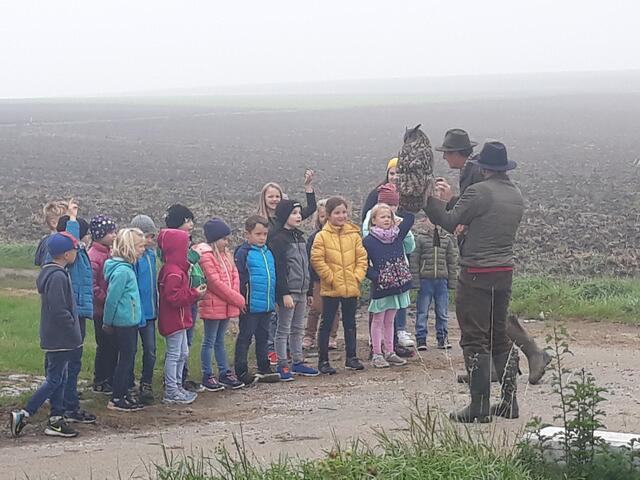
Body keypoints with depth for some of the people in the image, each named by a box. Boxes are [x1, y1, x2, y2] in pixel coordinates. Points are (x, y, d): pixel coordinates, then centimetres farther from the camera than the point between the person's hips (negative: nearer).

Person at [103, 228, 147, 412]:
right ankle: (116, 400, 3)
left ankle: (124, 394, 23)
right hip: (125, 322, -9)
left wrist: (108, 322, 16)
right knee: (125, 360, -3)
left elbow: (112, 298, 15)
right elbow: (112, 298, -17)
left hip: (130, 322, 9)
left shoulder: (126, 268, 10)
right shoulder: (122, 271, -20)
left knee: (128, 360, 15)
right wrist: (108, 322, -9)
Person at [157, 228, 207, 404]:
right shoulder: (173, 273, -22)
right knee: (174, 355, -4)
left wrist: (194, 293, 7)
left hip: (179, 320, 11)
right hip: (174, 321, -11)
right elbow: (173, 297, -29)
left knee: (183, 354, 18)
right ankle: (171, 392, 2)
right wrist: (194, 294, -23)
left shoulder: (178, 269, 12)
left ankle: (177, 387, 27)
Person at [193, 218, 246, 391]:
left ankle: (225, 373, 22)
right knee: (209, 341, 0)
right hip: (212, 306, -8)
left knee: (220, 341, 17)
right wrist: (237, 299, -14)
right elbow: (215, 282, -19)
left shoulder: (226, 255, 13)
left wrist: (235, 296, -8)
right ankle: (207, 377, 6)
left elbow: (234, 276, 10)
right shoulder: (206, 257, -15)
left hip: (226, 305, 8)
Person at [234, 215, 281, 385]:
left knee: (263, 337, 15)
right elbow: (239, 279, -14)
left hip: (267, 305, 7)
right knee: (245, 337, 2)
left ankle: (264, 369, 22)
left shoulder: (268, 253, 12)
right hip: (250, 305, -7)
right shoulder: (243, 253, -11)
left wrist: (273, 299, 20)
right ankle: (241, 371, 6)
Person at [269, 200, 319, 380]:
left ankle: (298, 362, 21)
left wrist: (309, 291, 17)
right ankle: (282, 365, 2)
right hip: (288, 292, -8)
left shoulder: (300, 237, 15)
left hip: (301, 291, 8)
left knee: (298, 329, 14)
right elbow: (279, 269, -17)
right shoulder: (278, 240, -12)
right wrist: (285, 294, -22)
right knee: (284, 329, -2)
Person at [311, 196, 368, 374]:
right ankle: (323, 361, 8)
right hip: (330, 289, -4)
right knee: (326, 324, 2)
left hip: (351, 288, 4)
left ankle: (351, 357, 23)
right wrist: (331, 278, -14)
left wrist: (358, 276, -5)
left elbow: (362, 258, 7)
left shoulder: (354, 235, 5)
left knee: (350, 324, 13)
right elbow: (317, 260, -11)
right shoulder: (322, 236, -7)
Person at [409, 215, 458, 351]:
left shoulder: (447, 238, 8)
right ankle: (421, 340, 8)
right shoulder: (420, 238, -3)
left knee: (443, 313, 8)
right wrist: (415, 280, -10)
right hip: (425, 280, -3)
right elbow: (414, 260, -4)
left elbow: (452, 260, 11)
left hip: (442, 280, 3)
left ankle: (443, 338, 16)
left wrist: (452, 280, 7)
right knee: (422, 312, 2)